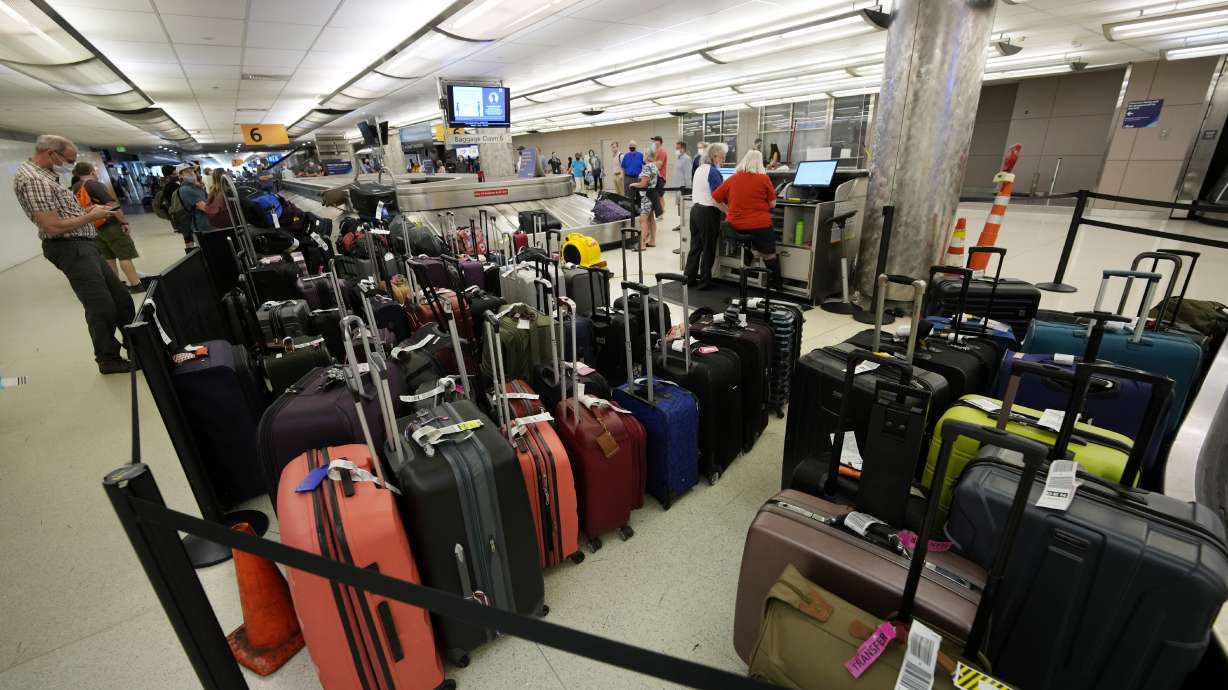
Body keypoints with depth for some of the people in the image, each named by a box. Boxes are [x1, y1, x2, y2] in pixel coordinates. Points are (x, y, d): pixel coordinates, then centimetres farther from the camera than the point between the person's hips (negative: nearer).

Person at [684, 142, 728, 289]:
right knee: (708, 248, 2)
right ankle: (705, 281, 9)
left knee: (695, 245, 13)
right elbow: (716, 200, -21)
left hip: (695, 209, 8)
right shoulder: (714, 172, -16)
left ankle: (689, 277, 18)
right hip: (708, 213, -8)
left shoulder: (699, 169, 12)